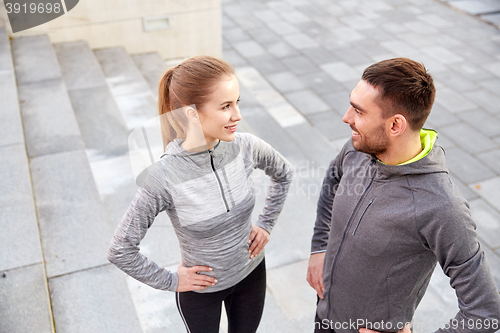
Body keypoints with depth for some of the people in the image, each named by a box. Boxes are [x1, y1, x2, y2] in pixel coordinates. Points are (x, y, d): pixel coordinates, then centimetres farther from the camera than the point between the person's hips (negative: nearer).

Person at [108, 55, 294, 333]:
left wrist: (266, 224, 1)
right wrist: (171, 281, -11)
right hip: (201, 288, -3)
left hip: (251, 272, 4)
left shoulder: (246, 147, -21)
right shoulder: (163, 178, -32)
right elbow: (121, 251, -20)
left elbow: (283, 174, 3)